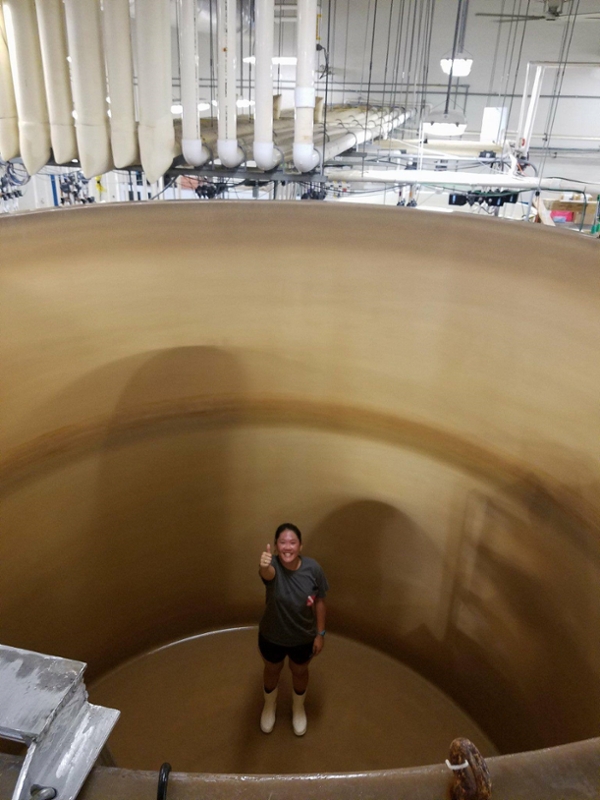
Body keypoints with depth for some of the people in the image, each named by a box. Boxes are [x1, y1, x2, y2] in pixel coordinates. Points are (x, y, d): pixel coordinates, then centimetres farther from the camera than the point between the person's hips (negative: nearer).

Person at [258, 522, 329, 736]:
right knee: (272, 671, 26)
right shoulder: (273, 566, -30)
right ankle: (269, 706, 58)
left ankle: (298, 708, 58)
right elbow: (267, 573, -56)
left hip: (303, 637, 1)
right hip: (272, 636, -1)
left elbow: (319, 601, -8)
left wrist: (320, 633, -4)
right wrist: (263, 566, -79)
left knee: (300, 672, 27)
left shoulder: (313, 568, -23)